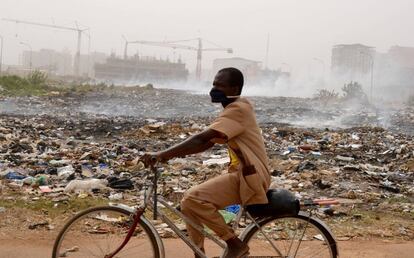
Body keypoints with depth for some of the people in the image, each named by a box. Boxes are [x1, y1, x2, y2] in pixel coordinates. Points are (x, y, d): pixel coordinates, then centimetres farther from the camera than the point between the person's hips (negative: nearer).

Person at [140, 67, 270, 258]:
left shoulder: (237, 109, -15)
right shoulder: (233, 110, 16)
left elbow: (201, 139, -25)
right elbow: (208, 142, 14)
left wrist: (162, 154, -28)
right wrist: (173, 153, 2)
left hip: (249, 178, -10)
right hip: (241, 174, 10)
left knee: (192, 199, -22)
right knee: (190, 203, 8)